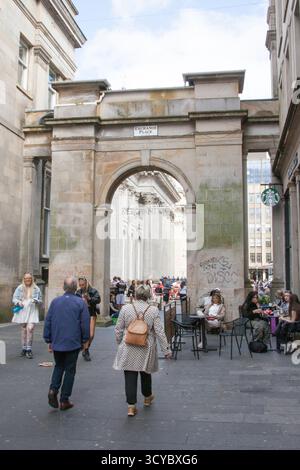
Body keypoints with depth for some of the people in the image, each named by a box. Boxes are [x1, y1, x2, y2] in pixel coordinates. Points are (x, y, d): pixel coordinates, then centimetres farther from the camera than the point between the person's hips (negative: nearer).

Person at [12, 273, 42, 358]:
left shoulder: (36, 289, 5)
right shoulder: (19, 288, 4)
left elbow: (40, 301, 9)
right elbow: (14, 299, 5)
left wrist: (36, 301, -12)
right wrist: (18, 302, -15)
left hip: (32, 312, -1)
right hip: (22, 311, 1)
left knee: (30, 328, -15)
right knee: (23, 329, 9)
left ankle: (29, 349, -7)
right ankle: (24, 348, 22)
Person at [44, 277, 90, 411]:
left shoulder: (55, 301, 1)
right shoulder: (81, 303, -7)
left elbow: (47, 322, 3)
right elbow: (85, 323, -7)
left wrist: (48, 340, 11)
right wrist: (85, 339, 6)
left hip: (57, 342, 3)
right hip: (73, 343, -3)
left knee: (59, 366, 21)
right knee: (70, 370, 8)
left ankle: (53, 389, 0)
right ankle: (64, 400, 11)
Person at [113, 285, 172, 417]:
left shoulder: (125, 308, -5)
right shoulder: (153, 310, -7)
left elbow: (118, 329, 1)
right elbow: (159, 332, -7)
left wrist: (119, 343, 17)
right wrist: (166, 349, -1)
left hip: (128, 349, -1)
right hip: (146, 348, 1)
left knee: (130, 376, 3)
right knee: (146, 373, 20)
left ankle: (131, 406, 3)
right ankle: (147, 397, 39)